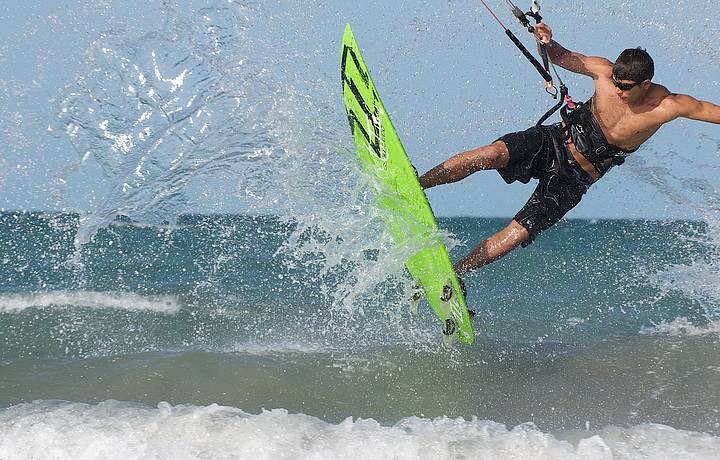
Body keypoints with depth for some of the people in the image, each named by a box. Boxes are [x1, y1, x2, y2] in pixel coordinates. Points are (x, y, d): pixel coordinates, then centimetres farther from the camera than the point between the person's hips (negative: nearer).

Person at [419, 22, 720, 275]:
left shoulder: (667, 107, -17)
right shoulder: (605, 71, -11)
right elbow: (561, 57, 1)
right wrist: (548, 43, -20)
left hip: (574, 178, -1)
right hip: (554, 142, 1)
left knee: (516, 235, -16)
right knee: (492, 154, -29)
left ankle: (452, 275, -6)